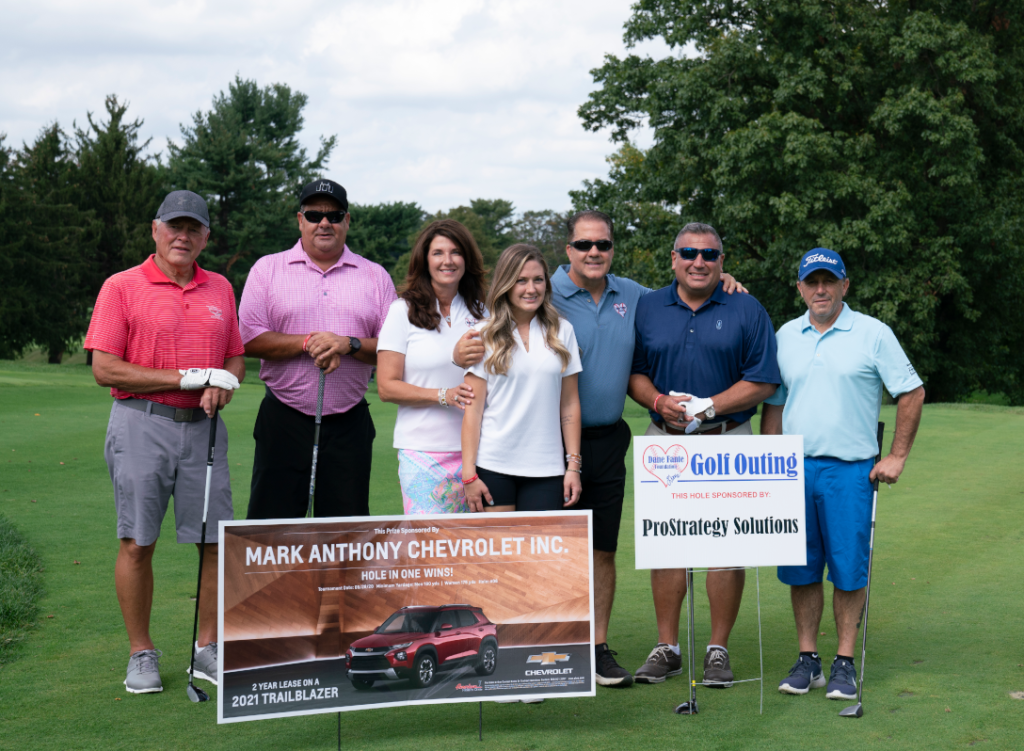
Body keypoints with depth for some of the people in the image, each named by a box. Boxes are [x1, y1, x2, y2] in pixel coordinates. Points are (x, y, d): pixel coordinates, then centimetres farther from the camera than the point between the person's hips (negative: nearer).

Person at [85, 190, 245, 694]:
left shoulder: (221, 289, 13)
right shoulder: (121, 287, -2)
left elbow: (235, 357, 19)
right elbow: (104, 369, -9)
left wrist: (223, 386, -6)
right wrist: (186, 378, -13)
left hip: (203, 426, 4)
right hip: (142, 424, -4)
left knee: (216, 540, 2)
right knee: (137, 544, -1)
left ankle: (208, 649, 15)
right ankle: (141, 655, 12)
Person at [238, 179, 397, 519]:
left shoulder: (375, 276, 10)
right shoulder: (267, 269, 6)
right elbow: (250, 339, -4)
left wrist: (349, 344, -13)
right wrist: (308, 343, -15)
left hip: (349, 423, 1)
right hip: (283, 420, -1)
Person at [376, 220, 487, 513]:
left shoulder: (480, 312, 14)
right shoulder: (403, 311, 2)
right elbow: (386, 387, -3)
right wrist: (444, 395, -14)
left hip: (474, 449, 4)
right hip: (423, 452, -3)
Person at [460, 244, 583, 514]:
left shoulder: (562, 332, 9)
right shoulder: (485, 336, 3)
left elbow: (569, 404, 10)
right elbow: (473, 409, 0)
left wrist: (574, 465, 4)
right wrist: (469, 474, -5)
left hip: (546, 469, 1)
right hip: (493, 467, -1)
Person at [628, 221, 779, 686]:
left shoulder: (747, 311, 1)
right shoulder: (647, 308, 8)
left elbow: (763, 381, -3)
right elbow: (633, 373, 10)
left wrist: (709, 406, -14)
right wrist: (660, 402, -11)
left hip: (727, 441, -2)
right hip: (664, 440, 2)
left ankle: (719, 649, 10)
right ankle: (666, 647, 15)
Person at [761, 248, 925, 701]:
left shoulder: (873, 334, -1)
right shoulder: (786, 336, 11)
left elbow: (911, 393, 1)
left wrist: (898, 456, -3)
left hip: (850, 470, -3)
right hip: (794, 469, 4)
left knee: (849, 570, -2)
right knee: (800, 570, 5)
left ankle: (845, 663, 7)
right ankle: (807, 660, 14)